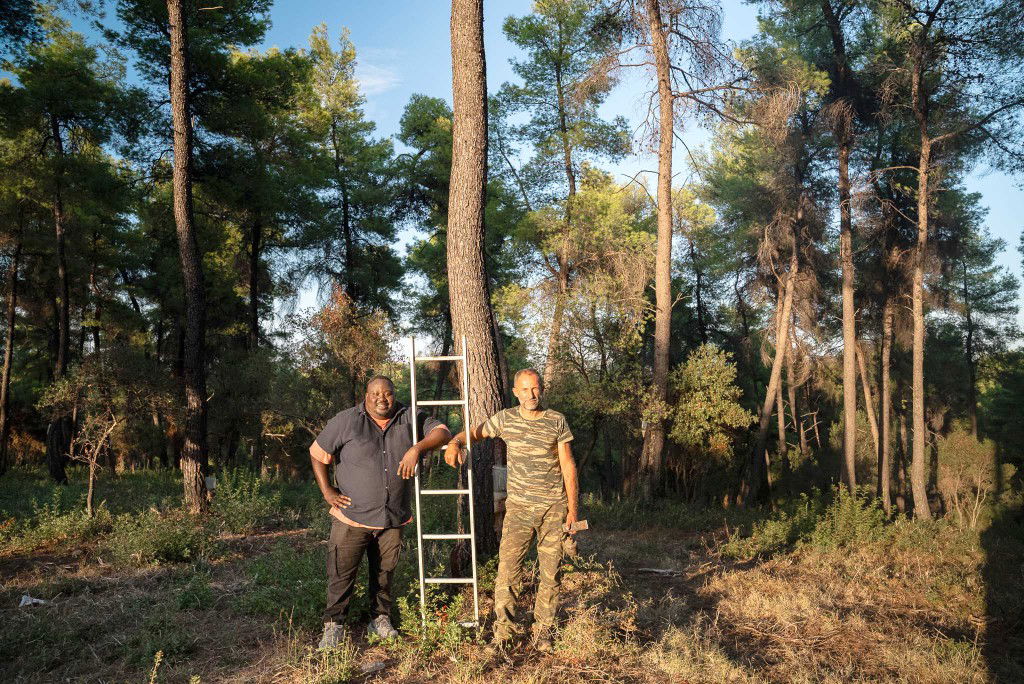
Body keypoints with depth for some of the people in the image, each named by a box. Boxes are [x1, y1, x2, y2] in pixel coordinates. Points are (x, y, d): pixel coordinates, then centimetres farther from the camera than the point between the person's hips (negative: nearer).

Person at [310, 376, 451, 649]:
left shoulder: (410, 419, 1)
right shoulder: (346, 421, -6)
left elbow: (441, 432, -3)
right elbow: (318, 454, 2)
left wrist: (417, 448, -19)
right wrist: (326, 491, -3)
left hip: (393, 518, 3)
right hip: (352, 516, -2)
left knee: (384, 573, 15)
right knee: (341, 573, 1)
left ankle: (380, 619, 31)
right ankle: (334, 625, 18)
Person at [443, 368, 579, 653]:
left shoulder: (557, 422, -2)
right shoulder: (505, 419, 1)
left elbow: (568, 467, 0)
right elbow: (475, 431, 14)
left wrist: (573, 509, -3)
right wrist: (454, 442, -10)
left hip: (554, 508, 0)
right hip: (519, 507, 1)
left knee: (550, 571, 6)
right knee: (508, 566, -7)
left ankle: (543, 630, 20)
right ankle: (503, 629, 4)